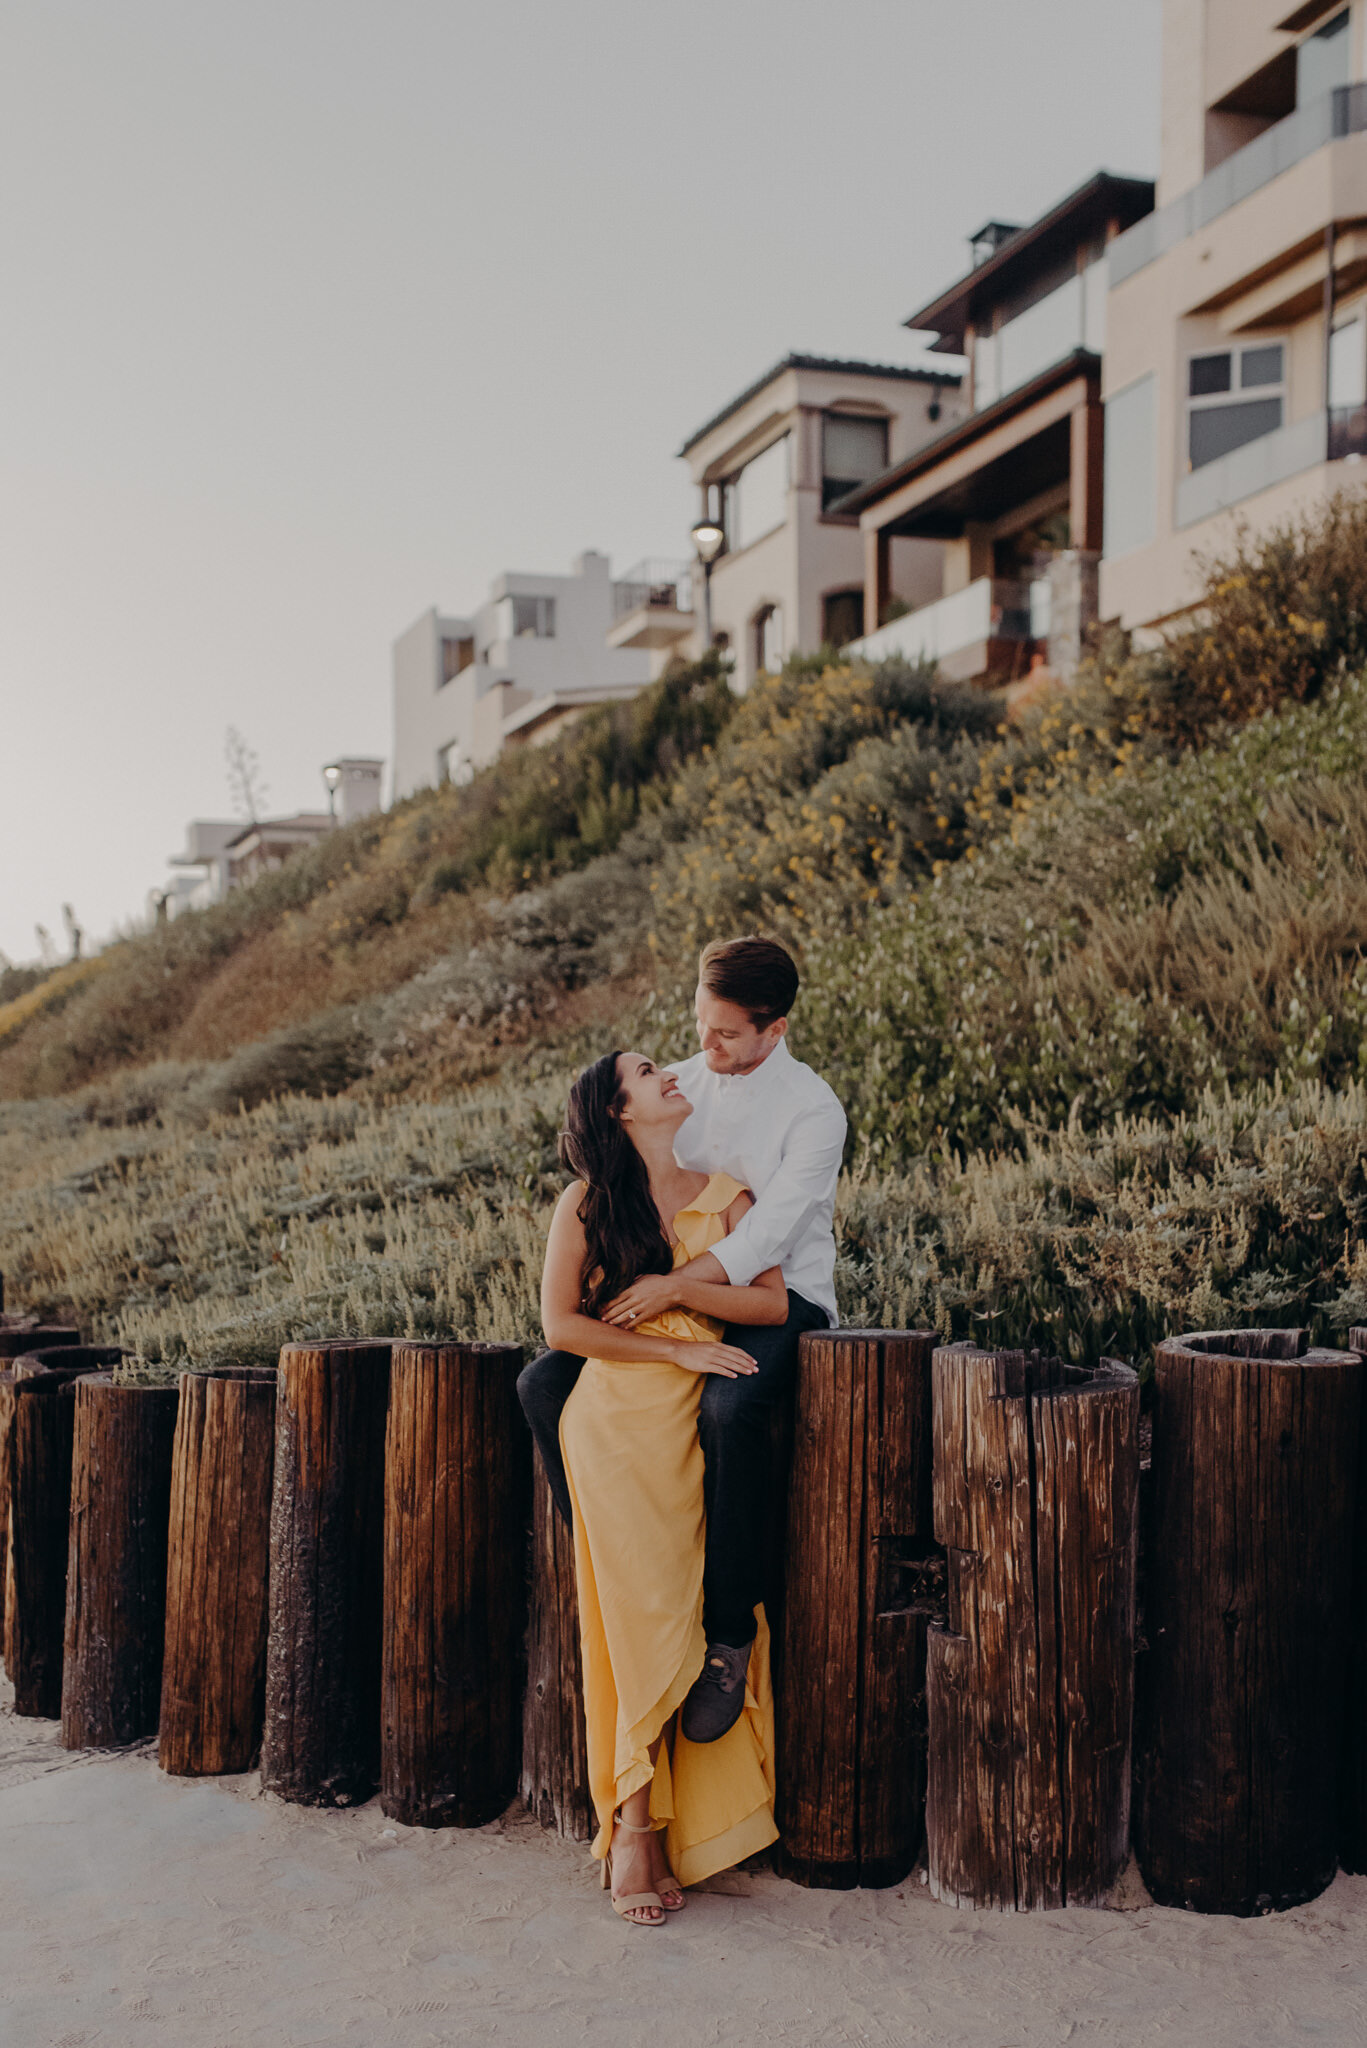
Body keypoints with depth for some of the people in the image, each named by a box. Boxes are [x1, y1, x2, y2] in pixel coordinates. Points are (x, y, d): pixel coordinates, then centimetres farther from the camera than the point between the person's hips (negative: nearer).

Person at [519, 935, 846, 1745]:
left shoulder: (814, 1110, -10)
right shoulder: (679, 1086, 7)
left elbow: (769, 1230, -20)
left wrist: (676, 1285, -29)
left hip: (782, 1299, -6)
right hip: (684, 1294, 6)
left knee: (730, 1405, -38)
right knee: (545, 1382, -11)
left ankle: (731, 1634, -24)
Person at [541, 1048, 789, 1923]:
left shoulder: (724, 1194, 10)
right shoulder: (587, 1204, 4)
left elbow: (774, 1301, 2)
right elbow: (561, 1321, -2)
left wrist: (672, 1288, -11)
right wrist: (678, 1349, -8)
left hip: (701, 1420, 3)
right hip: (620, 1417, -2)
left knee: (696, 1612, -4)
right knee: (646, 1613, -8)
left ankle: (641, 1826, 6)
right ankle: (636, 1828, 2)